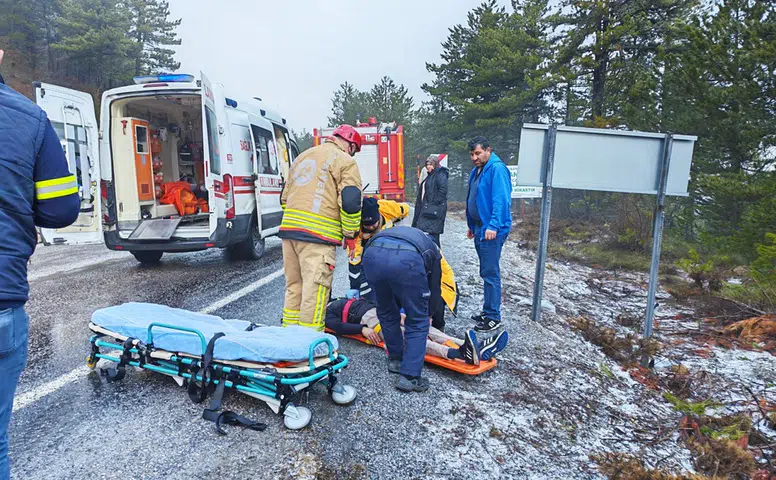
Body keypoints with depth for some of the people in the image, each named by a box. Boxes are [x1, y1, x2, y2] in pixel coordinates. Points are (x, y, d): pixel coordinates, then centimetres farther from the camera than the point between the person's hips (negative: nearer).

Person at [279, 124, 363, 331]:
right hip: (318, 235, -8)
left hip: (289, 228, 8)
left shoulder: (303, 156, 24)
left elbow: (285, 196, 26)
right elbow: (351, 202, -11)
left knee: (293, 285, 18)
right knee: (315, 290, -4)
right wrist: (350, 234, -1)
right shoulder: (345, 161, 0)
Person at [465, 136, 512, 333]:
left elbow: (501, 200, -22)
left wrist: (493, 226, -27)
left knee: (490, 273, -6)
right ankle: (488, 310, 27)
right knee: (487, 272, 16)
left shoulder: (497, 168, -13)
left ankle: (493, 317, 3)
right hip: (479, 228, 10)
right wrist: (472, 226, 24)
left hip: (492, 230, -10)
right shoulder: (475, 171, 16)